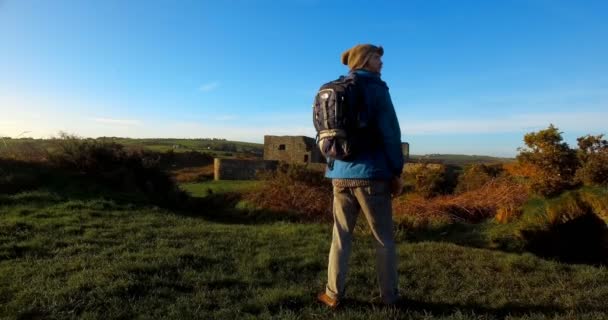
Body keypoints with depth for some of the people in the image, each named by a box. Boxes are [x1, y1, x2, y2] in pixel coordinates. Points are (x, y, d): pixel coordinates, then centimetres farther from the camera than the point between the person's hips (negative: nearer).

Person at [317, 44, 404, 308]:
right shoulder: (375, 88, -4)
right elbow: (390, 132, -9)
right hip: (371, 173, -5)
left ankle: (333, 294, 16)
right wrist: (397, 172, -1)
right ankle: (389, 295, 19)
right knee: (384, 238, 9)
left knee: (340, 236, 13)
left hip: (340, 173, 5)